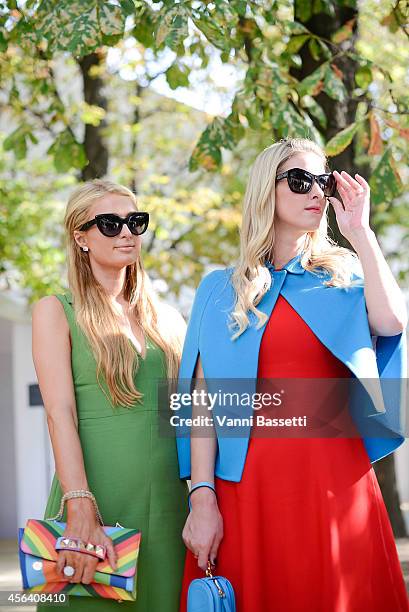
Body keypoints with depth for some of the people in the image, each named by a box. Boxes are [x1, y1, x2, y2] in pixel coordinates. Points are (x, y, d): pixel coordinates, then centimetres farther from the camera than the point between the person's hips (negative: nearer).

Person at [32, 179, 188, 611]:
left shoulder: (166, 318, 15)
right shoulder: (56, 312, 1)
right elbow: (60, 412, -10)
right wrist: (81, 510, -22)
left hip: (168, 499, 4)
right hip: (96, 497, -4)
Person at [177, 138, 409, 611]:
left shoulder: (345, 274, 11)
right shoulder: (222, 290, 9)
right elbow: (204, 400, 1)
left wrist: (360, 234, -4)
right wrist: (202, 498, -8)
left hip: (335, 478, 1)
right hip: (247, 479, 0)